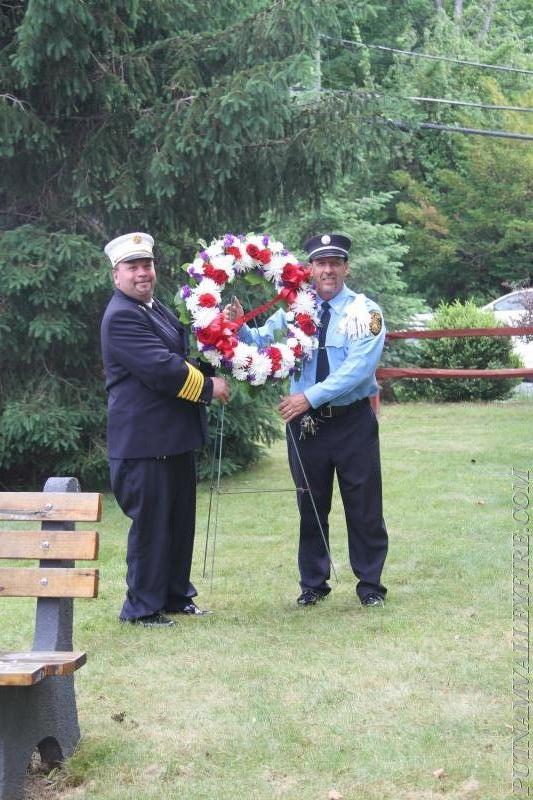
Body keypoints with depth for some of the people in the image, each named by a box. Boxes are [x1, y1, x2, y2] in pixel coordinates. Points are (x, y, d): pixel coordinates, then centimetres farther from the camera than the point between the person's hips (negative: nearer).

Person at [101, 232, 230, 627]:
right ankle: (142, 607, 9)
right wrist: (209, 387, -13)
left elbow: (184, 356, 25)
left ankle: (176, 595, 27)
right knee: (150, 524, -2)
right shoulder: (121, 317, -15)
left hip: (176, 436, 10)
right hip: (145, 440, -9)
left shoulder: (158, 310, 17)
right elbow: (161, 369, -23)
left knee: (180, 520, 15)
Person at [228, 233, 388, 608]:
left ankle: (370, 584, 19)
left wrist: (310, 396, -24)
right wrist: (239, 326, -23)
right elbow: (261, 342, -2)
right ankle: (313, 584, 25)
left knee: (364, 506, 5)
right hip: (305, 422, 3)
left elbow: (358, 366, -18)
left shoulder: (366, 312, -6)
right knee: (311, 506, 12)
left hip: (353, 422, -3)